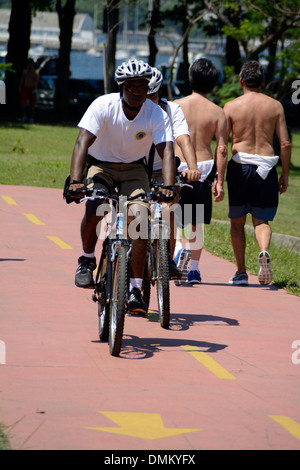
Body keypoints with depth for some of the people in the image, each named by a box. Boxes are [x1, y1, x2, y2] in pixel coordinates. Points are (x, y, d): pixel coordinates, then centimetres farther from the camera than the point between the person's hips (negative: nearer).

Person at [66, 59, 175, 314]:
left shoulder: (157, 114, -17)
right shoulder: (103, 105, -20)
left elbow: (167, 152, -25)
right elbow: (83, 142, -28)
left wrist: (168, 187, -43)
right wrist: (75, 181, -42)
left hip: (134, 170, 1)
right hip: (101, 166, -1)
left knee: (138, 216, -23)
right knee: (94, 208, -31)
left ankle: (135, 289, -15)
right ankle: (87, 259, -2)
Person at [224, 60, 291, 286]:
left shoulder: (231, 107, -1)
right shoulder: (275, 106, 3)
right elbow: (285, 143, 1)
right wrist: (285, 174, 10)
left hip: (239, 166, -1)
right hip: (266, 169, 1)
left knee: (237, 222, 14)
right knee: (261, 220, 10)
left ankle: (241, 272, 14)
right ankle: (264, 251, -22)